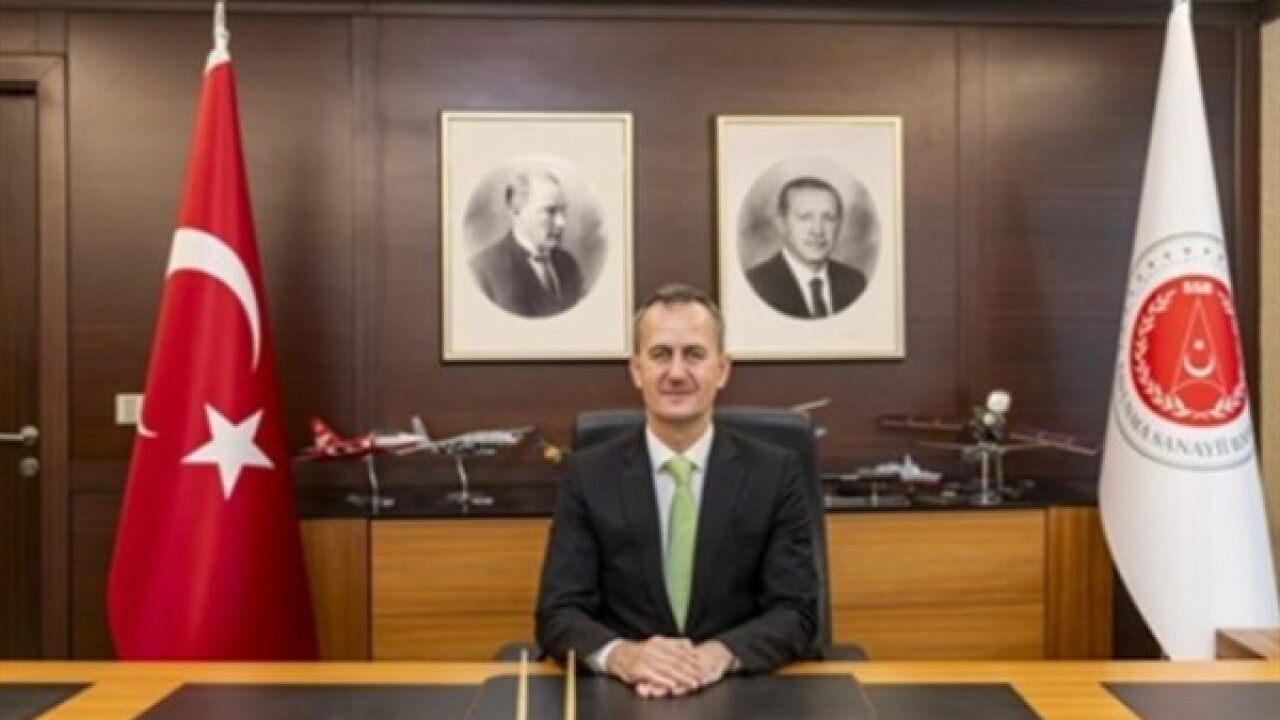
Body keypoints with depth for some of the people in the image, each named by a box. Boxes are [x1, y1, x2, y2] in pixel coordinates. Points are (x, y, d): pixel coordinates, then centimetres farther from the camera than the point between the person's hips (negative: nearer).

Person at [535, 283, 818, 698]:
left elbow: (797, 613, -2)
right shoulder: (588, 476, 2)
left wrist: (718, 655, -21)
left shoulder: (775, 473, 2)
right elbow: (557, 614, -3)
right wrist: (621, 655, -23)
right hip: (622, 698, 0)